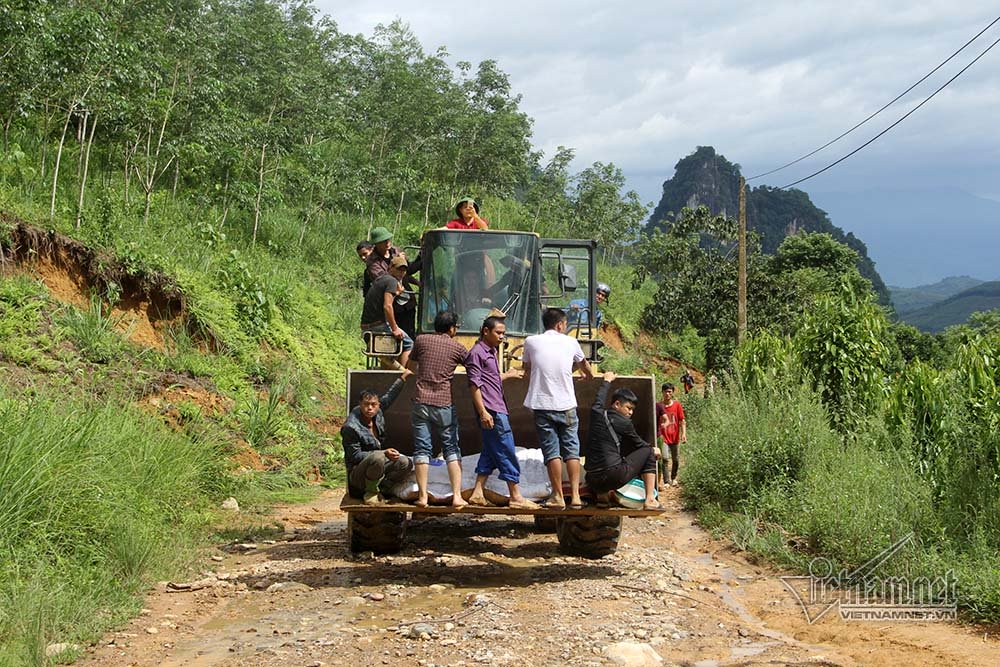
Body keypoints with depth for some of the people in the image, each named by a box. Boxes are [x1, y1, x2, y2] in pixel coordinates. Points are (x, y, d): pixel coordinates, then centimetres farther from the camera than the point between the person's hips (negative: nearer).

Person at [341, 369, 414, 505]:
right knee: (378, 457, -36)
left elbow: (388, 397, 19)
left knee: (405, 463, -11)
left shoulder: (377, 412, -2)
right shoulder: (350, 427, -23)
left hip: (377, 466, 8)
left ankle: (377, 489, 0)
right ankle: (370, 493, -15)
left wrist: (402, 378, 22)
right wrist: (384, 453, -29)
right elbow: (355, 455, -21)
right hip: (357, 473, -8)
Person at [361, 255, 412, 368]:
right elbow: (387, 306, -20)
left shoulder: (379, 280, 21)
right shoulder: (392, 281, -9)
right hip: (379, 325, -9)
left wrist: (396, 293, 24)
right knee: (408, 344, 1)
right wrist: (395, 329, -17)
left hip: (366, 326, 9)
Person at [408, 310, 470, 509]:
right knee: (452, 449, 7)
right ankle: (457, 495, 0)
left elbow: (410, 364, 18)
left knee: (422, 449, 3)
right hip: (444, 404, -1)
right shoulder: (457, 347, 2)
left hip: (421, 402, 1)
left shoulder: (421, 340, 5)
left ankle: (422, 496, 0)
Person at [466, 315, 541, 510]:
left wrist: (509, 374, 39)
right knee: (507, 454, -7)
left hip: (498, 410, 10)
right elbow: (474, 384, -15)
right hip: (491, 411, -10)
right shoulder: (477, 353, -9)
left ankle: (477, 494, 13)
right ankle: (516, 497, -4)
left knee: (490, 453, 11)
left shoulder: (491, 352, 20)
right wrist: (483, 412, -20)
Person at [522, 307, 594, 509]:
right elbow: (584, 365, 25)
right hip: (566, 405, 1)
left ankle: (558, 497, 3)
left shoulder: (531, 342, 2)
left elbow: (526, 369, 17)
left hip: (542, 405, -1)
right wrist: (589, 374, 48)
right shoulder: (570, 343, 5)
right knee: (572, 450, 7)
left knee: (552, 451, 2)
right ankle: (575, 495, 3)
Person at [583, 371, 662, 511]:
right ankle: (650, 500, 5)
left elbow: (599, 400, 32)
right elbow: (638, 444, 11)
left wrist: (607, 381, 48)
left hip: (592, 481, 6)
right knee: (647, 451, 10)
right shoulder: (624, 422, -4)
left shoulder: (597, 413, 8)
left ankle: (602, 494, 14)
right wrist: (654, 450, 30)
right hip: (613, 477, -6)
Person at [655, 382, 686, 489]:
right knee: (664, 458, -14)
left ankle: (673, 478, 33)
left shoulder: (677, 405, -1)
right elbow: (655, 421, 4)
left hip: (675, 436, 1)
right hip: (663, 437, -1)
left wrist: (683, 433, -12)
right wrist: (658, 434, 1)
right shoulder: (659, 406, -2)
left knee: (675, 460, 11)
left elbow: (682, 420, -2)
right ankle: (667, 481, -8)